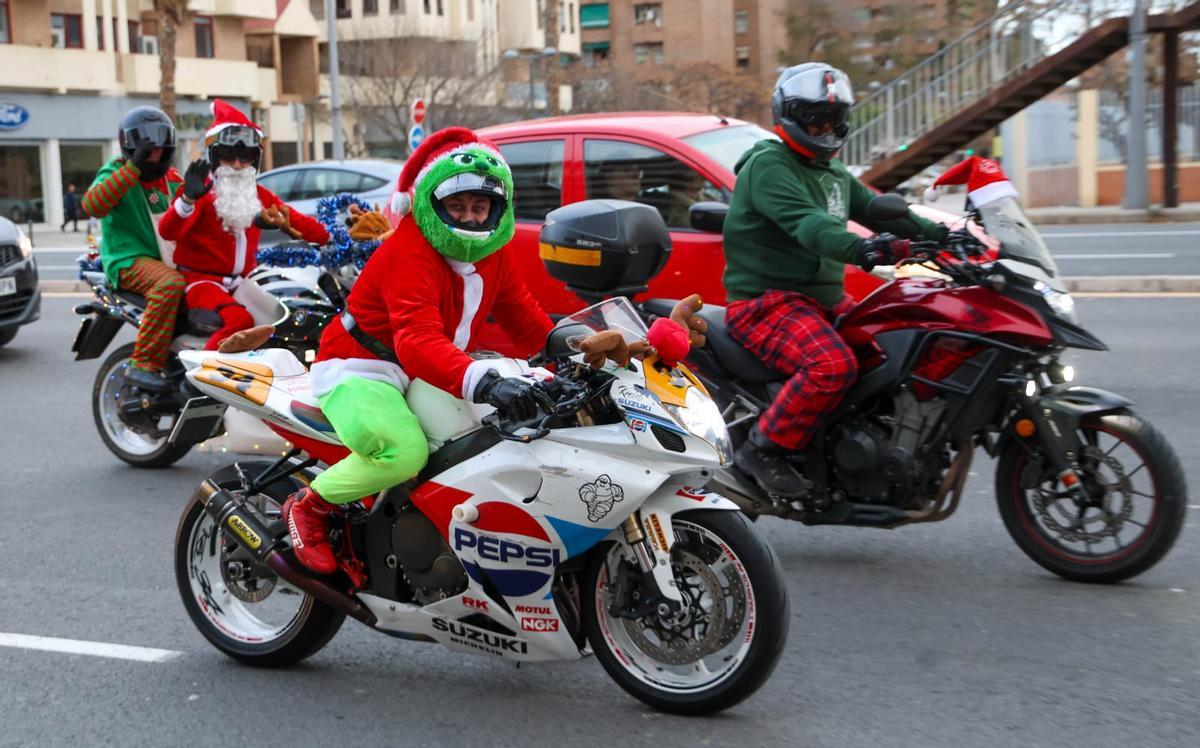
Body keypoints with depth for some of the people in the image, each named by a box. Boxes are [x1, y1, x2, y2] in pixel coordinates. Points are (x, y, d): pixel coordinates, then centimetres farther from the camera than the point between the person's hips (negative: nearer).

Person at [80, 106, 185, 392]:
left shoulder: (171, 178, 17)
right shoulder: (117, 171, -2)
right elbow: (92, 205, -22)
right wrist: (133, 168, -25)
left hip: (167, 258, 7)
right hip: (129, 260, -7)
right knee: (170, 283, -35)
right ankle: (143, 365, -33)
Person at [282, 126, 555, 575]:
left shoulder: (494, 254, 4)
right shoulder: (409, 252, -23)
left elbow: (526, 321, 11)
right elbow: (418, 340, -39)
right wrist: (482, 382, -53)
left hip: (425, 379, 8)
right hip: (359, 370, -8)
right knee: (405, 452, -34)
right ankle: (310, 504, -6)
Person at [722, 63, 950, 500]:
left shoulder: (834, 175, 21)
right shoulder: (768, 166, -11)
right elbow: (804, 221, -28)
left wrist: (939, 234, 0)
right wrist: (856, 248, -45)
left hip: (825, 299, 10)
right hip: (766, 302, -9)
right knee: (833, 365, -33)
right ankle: (764, 448, -20)